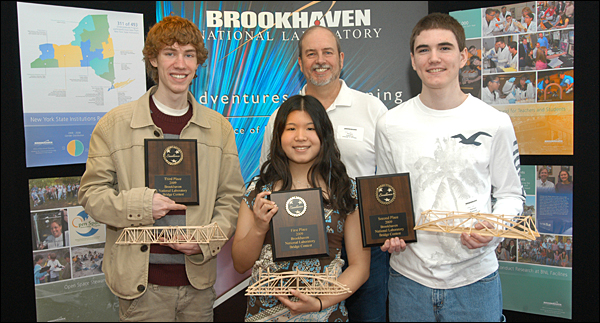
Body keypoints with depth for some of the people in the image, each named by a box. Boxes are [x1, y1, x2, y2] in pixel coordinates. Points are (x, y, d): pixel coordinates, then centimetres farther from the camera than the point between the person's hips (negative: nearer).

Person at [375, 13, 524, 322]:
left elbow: (511, 194, 5)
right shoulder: (390, 124, 1)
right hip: (408, 276, 1)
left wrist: (492, 229, -14)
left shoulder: (495, 123, -3)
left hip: (475, 277, -1)